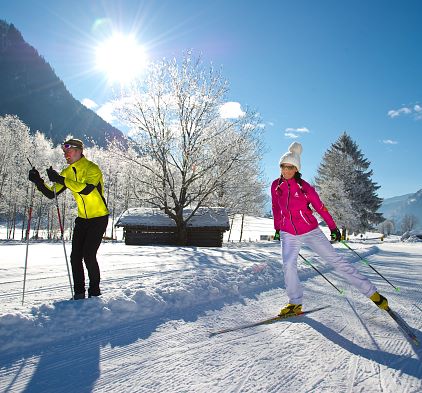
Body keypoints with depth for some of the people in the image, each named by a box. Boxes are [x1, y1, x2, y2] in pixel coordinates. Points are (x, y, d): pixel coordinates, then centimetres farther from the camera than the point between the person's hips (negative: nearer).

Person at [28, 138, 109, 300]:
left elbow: (86, 189, -35)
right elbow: (52, 194, 2)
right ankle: (79, 293, 14)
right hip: (82, 219, 7)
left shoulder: (92, 169, -17)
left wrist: (60, 179, -40)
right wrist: (39, 182, -16)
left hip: (99, 218, -6)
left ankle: (94, 291, 8)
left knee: (89, 256, -11)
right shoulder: (67, 173, 4)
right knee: (75, 256, 1)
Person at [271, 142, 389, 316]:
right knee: (288, 266, -19)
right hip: (288, 234, 2)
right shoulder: (276, 186, -1)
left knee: (337, 261, -2)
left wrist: (333, 227, -1)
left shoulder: (304, 187, -10)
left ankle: (372, 292, 8)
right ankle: (295, 303, -1)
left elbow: (320, 207, -3)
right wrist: (277, 228, 18)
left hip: (310, 231, -2)